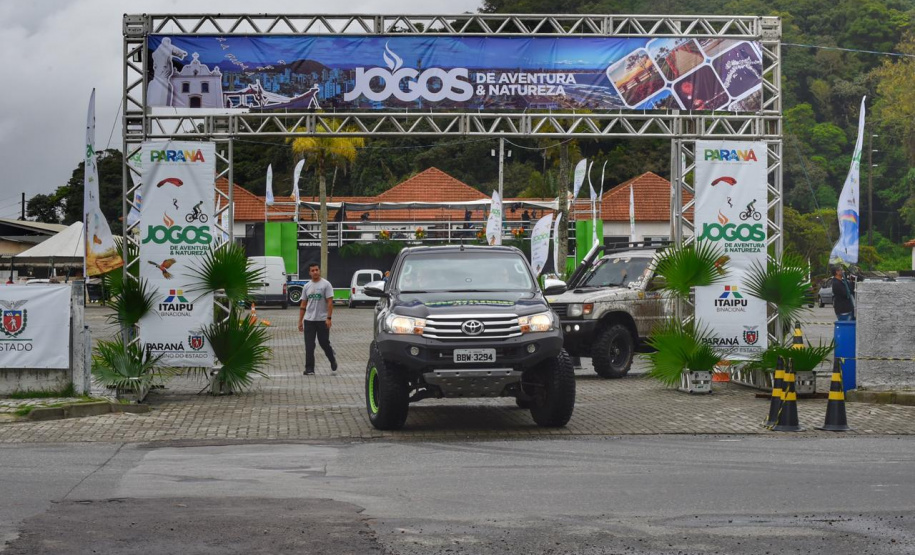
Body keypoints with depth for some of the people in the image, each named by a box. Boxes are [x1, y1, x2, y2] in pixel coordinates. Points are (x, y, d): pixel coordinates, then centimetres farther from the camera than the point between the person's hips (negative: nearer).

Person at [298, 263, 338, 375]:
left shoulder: (326, 284, -5)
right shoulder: (307, 286, 10)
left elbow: (330, 302, -10)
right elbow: (303, 305, 13)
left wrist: (329, 318, -18)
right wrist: (300, 321, 9)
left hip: (322, 320, -4)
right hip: (309, 320, 4)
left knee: (324, 343, 4)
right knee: (309, 346, 0)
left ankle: (333, 360, 30)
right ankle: (309, 369, 2)